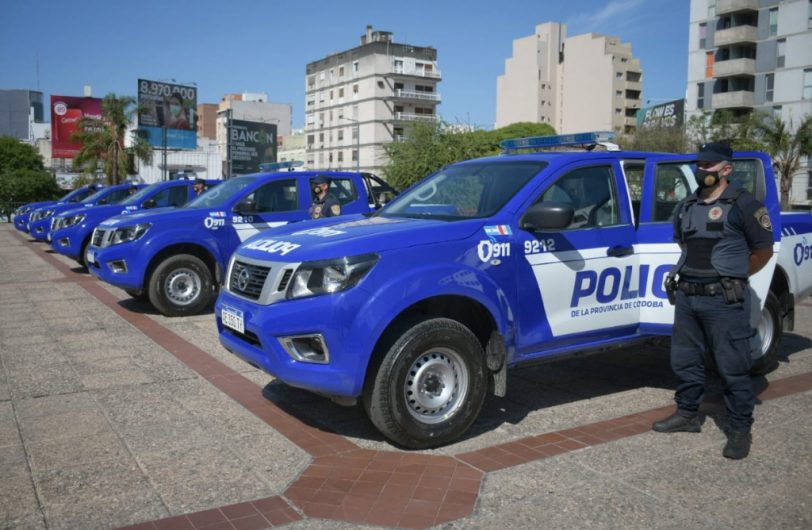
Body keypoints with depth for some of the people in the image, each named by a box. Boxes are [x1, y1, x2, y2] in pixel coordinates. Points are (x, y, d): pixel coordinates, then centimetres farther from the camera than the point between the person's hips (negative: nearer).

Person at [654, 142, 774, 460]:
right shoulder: (686, 206, 12)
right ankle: (687, 415, 29)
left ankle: (740, 430, 10)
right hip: (687, 296, 7)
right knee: (685, 361, 14)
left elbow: (764, 249, 1)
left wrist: (733, 276, 8)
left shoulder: (742, 204, -6)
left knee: (733, 368, 0)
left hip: (724, 301, -6)